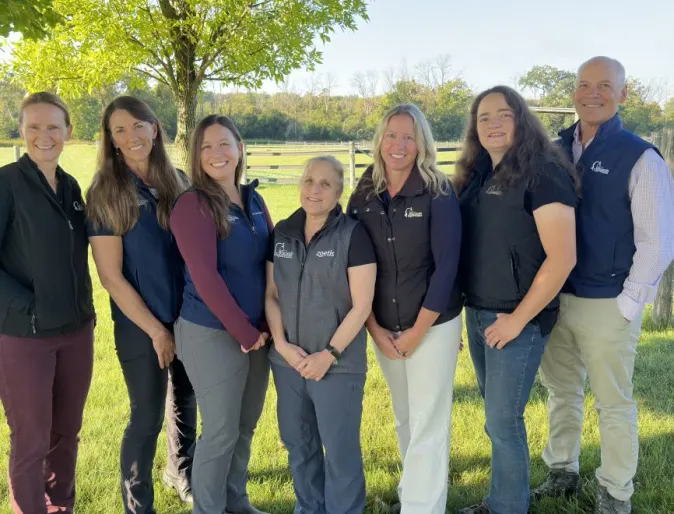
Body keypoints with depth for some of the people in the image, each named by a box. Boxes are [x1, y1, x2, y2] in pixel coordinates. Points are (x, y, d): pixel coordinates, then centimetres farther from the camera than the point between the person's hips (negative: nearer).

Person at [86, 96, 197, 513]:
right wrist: (155, 329, -11)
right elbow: (110, 276, -12)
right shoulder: (105, 193, -11)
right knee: (148, 416, 5)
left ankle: (182, 475, 44)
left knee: (186, 403, 19)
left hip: (189, 318, 4)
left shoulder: (178, 182, 1)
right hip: (141, 326, -4)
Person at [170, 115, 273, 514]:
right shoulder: (193, 204, -13)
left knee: (246, 426, 16)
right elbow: (205, 277, -19)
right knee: (221, 431, 3)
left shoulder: (254, 199, 7)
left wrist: (265, 324, 1)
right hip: (213, 333, -6)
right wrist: (244, 332, -16)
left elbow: (273, 257, 11)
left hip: (258, 330, 6)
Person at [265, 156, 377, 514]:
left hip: (339, 364, -5)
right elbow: (271, 294, 7)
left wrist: (329, 354, -15)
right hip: (287, 361, 5)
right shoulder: (282, 233, 5)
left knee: (340, 448, 5)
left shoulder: (353, 235, -9)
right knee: (297, 443, 16)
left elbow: (361, 305, -12)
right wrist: (281, 343, -6)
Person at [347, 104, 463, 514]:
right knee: (405, 418, 18)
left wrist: (418, 329, -14)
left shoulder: (439, 193, -11)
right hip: (383, 327, 4)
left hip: (434, 323, -4)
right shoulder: (363, 198, 0)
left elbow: (447, 265, -14)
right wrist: (374, 329, -4)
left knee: (428, 423, 1)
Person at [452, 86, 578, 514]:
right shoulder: (478, 176, 9)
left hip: (517, 318, -7)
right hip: (477, 313, 7)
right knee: (497, 413, 17)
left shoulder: (542, 174, -14)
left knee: (503, 420, 2)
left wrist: (518, 318, -16)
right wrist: (473, 306, 5)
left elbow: (562, 258, -19)